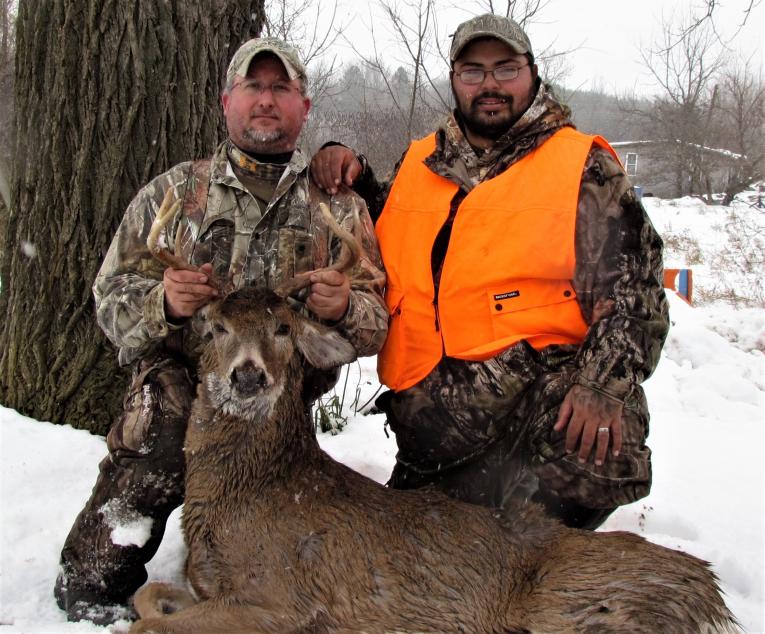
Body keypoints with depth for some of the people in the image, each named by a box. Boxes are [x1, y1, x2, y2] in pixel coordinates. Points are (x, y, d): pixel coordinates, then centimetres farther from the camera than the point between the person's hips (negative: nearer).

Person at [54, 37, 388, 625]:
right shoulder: (172, 192, 5)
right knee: (89, 591, -11)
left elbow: (376, 326, 3)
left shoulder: (340, 208, 5)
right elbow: (111, 295, 2)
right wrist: (162, 302, -22)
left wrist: (344, 309, -22)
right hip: (168, 416, 0)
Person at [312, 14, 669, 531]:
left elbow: (634, 289, -2)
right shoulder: (419, 163, 16)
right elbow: (384, 239, 31)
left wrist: (603, 386, -15)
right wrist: (352, 176, 13)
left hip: (549, 419, -4)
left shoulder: (582, 166, 4)